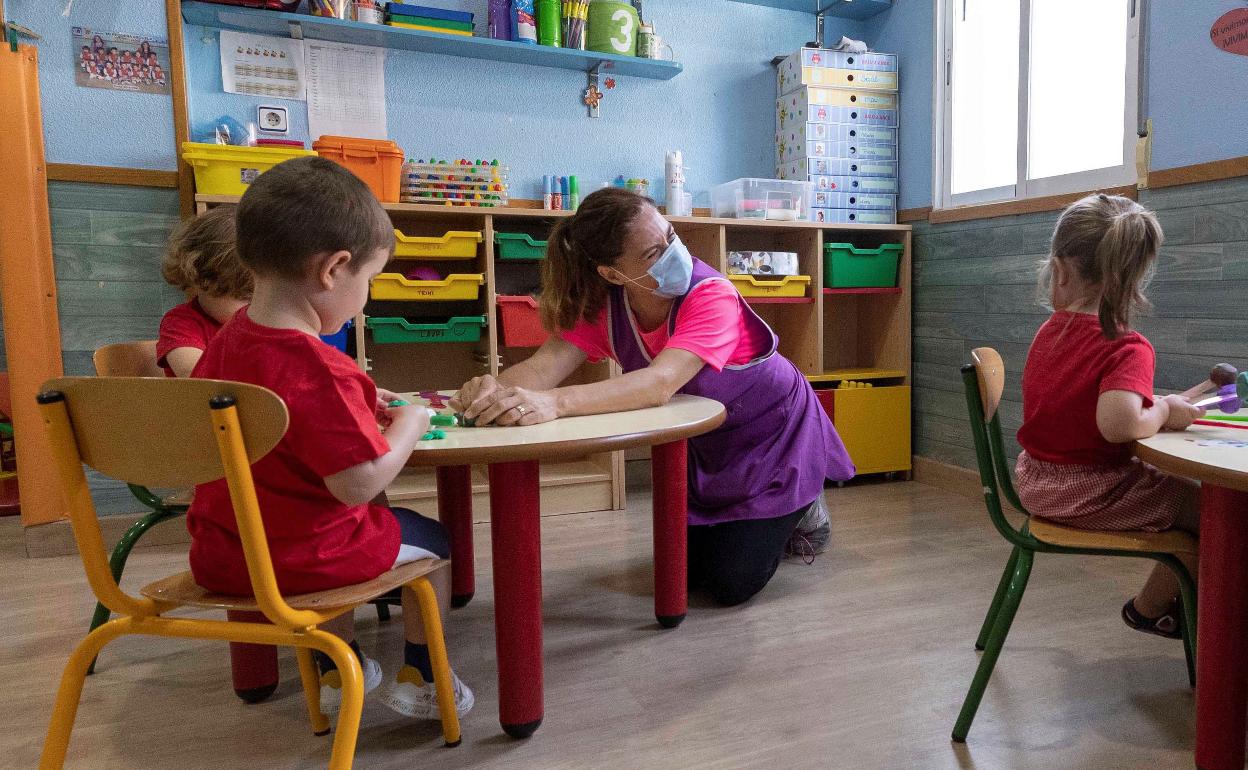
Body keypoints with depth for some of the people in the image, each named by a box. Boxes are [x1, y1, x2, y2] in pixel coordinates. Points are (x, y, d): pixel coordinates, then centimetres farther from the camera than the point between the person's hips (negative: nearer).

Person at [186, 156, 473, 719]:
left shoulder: (224, 342, -2)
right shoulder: (320, 371, -30)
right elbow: (359, 484, -30)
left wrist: (356, 404, 11)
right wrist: (407, 424, -13)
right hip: (301, 560, -8)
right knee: (431, 538, 18)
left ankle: (339, 671, 46)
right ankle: (418, 678, 28)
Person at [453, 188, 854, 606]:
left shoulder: (712, 296, -36)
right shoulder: (602, 304, -19)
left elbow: (660, 383, -50)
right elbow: (544, 365, -31)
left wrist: (555, 402, -65)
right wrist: (498, 389, -55)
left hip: (773, 434, -5)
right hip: (706, 443, 5)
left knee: (733, 584, -6)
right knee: (683, 571, 8)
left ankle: (801, 511, 21)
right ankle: (742, 523, 37)